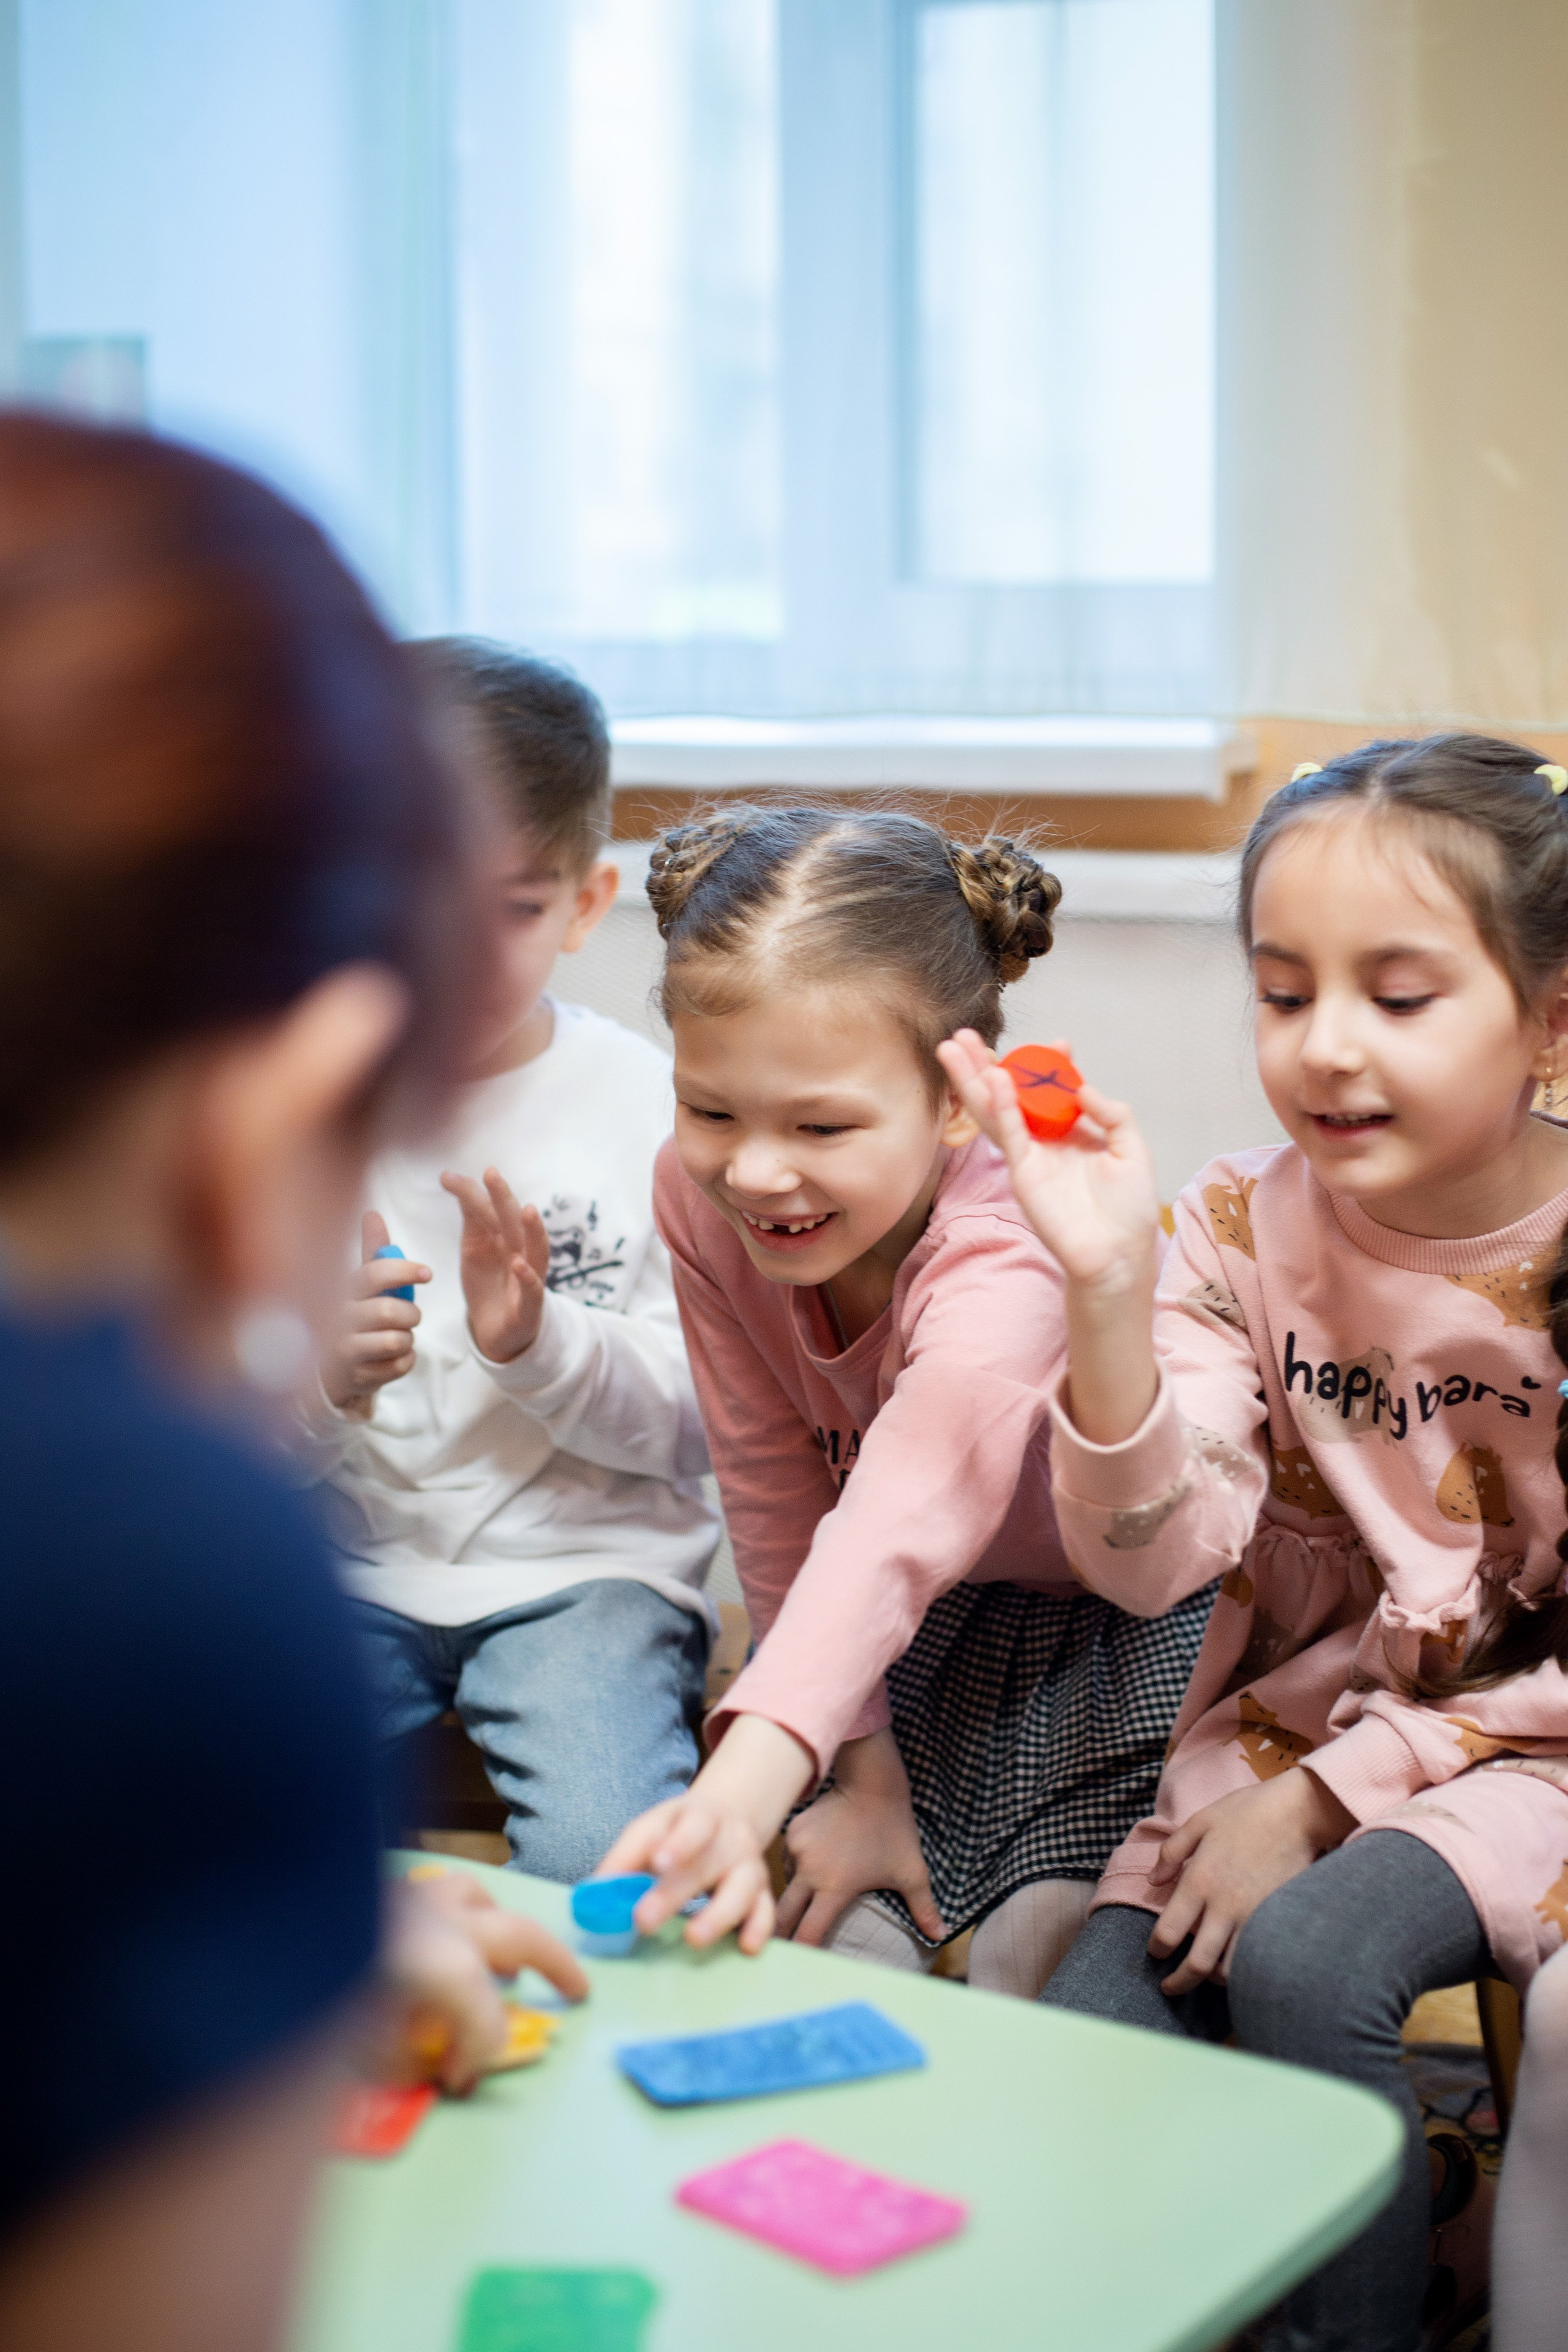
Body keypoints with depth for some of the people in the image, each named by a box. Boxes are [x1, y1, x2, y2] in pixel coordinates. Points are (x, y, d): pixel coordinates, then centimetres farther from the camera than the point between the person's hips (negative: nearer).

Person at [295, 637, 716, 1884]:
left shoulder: (651, 1108, -4)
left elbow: (695, 1426, -4)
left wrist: (540, 1341, -22)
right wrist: (320, 1383, -22)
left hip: (583, 1561, -2)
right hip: (347, 1560, 2)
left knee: (610, 1865, -26)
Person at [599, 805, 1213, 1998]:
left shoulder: (1005, 1260, -40)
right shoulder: (701, 1195, -21)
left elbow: (898, 1528, -57)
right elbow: (780, 1502, -14)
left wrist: (744, 1787, -72)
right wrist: (863, 1770, -16)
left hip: (1134, 1616, -4)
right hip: (936, 1623, 5)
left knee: (1038, 1958, -17)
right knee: (837, 1934, -11)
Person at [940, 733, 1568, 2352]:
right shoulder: (1243, 1228, -6)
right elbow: (1153, 1564, -17)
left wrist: (1326, 1795, -14)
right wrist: (1107, 1294, -32)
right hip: (1280, 1721, 4)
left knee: (1303, 1955, -29)